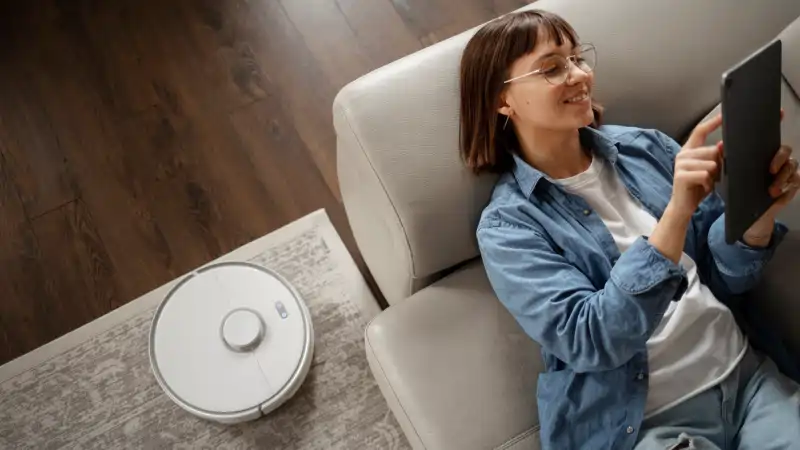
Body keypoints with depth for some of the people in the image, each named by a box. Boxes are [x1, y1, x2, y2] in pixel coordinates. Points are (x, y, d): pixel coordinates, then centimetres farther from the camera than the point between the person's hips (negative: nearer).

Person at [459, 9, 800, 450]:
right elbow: (591, 340, -20)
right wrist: (677, 211, -28)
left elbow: (726, 276, 7)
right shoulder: (507, 225, -9)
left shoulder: (645, 147, 3)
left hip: (748, 374, 4)